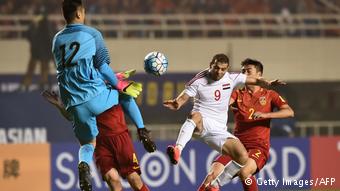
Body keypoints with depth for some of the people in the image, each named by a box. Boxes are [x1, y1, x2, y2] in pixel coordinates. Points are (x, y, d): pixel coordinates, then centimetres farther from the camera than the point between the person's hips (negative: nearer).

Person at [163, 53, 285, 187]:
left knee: (243, 157, -12)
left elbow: (255, 80, 11)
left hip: (219, 130, 4)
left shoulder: (231, 79, 6)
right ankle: (177, 150, -59)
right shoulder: (199, 81, -3)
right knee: (195, 115, -41)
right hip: (201, 124, -4)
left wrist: (268, 83, -9)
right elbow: (183, 98, -5)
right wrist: (176, 104, -29)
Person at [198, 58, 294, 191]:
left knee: (244, 171, -36)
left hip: (259, 146, -3)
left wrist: (265, 115, -16)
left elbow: (289, 112, -4)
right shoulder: (238, 94, 16)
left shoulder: (269, 95, 11)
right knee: (214, 174, -19)